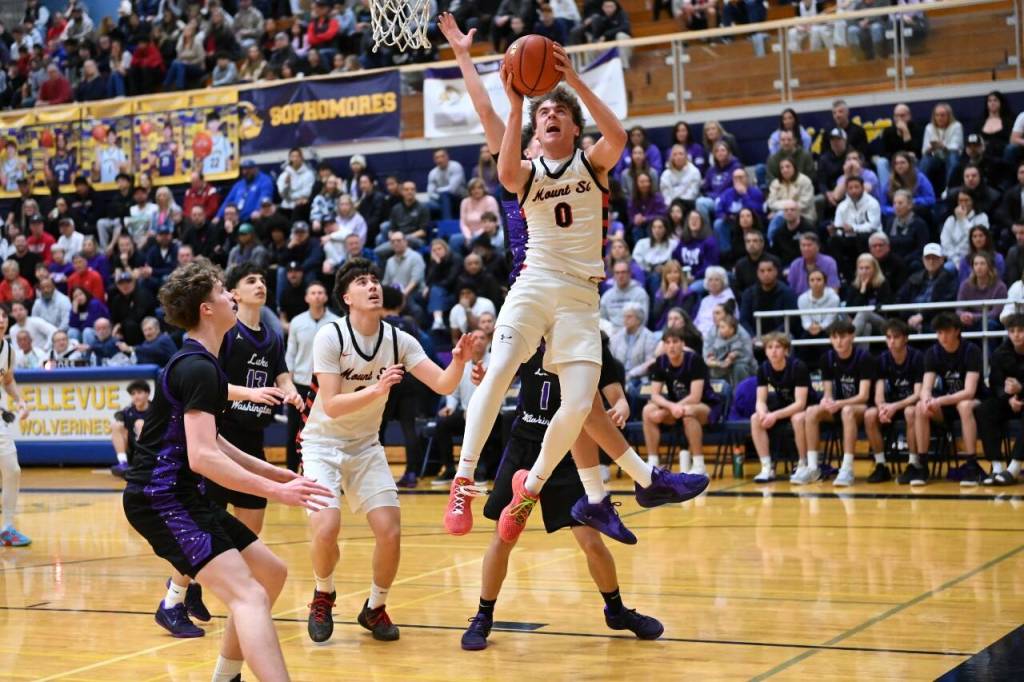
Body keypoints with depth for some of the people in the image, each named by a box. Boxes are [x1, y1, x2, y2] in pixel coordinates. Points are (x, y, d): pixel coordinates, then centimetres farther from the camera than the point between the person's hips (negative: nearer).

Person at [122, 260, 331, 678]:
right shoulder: (199, 368, -16)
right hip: (161, 497, -10)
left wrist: (272, 472, 25)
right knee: (249, 595, -24)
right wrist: (277, 491, -25)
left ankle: (225, 676, 23)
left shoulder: (196, 363, 17)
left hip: (180, 493, 10)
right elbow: (202, 457, -25)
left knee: (271, 573, 15)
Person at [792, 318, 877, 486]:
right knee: (811, 412, -24)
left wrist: (839, 404, -34)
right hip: (838, 407, 5)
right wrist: (826, 401, -23)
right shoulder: (828, 359, 1)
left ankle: (847, 469, -41)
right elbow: (828, 392, 2)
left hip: (863, 408, -5)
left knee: (847, 411, -40)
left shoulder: (864, 358, -13)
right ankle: (811, 467, -22)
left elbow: (864, 396, -18)